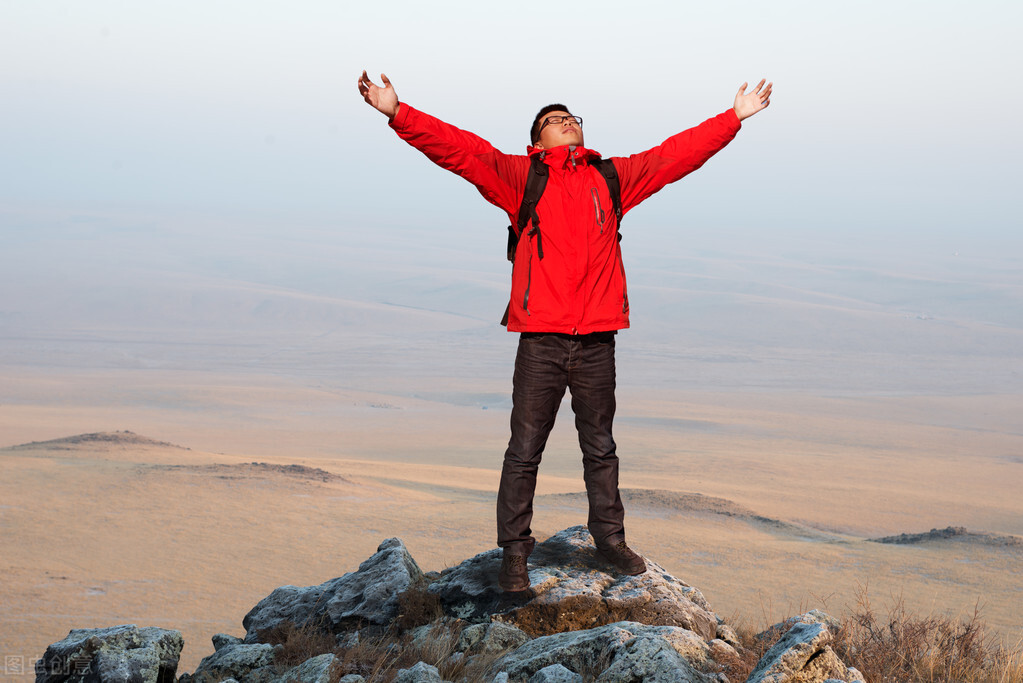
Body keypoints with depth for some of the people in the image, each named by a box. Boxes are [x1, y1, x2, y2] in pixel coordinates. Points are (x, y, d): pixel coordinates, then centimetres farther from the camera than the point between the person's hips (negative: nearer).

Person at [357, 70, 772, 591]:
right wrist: (398, 113, -14)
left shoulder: (614, 177, 14)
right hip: (541, 340, -3)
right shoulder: (520, 175, 5)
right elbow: (458, 148, -4)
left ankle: (609, 538, 26)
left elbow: (677, 154, 19)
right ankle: (514, 550, 9)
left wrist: (733, 117, 19)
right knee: (524, 451, 2)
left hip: (596, 342, 3)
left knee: (600, 448, 14)